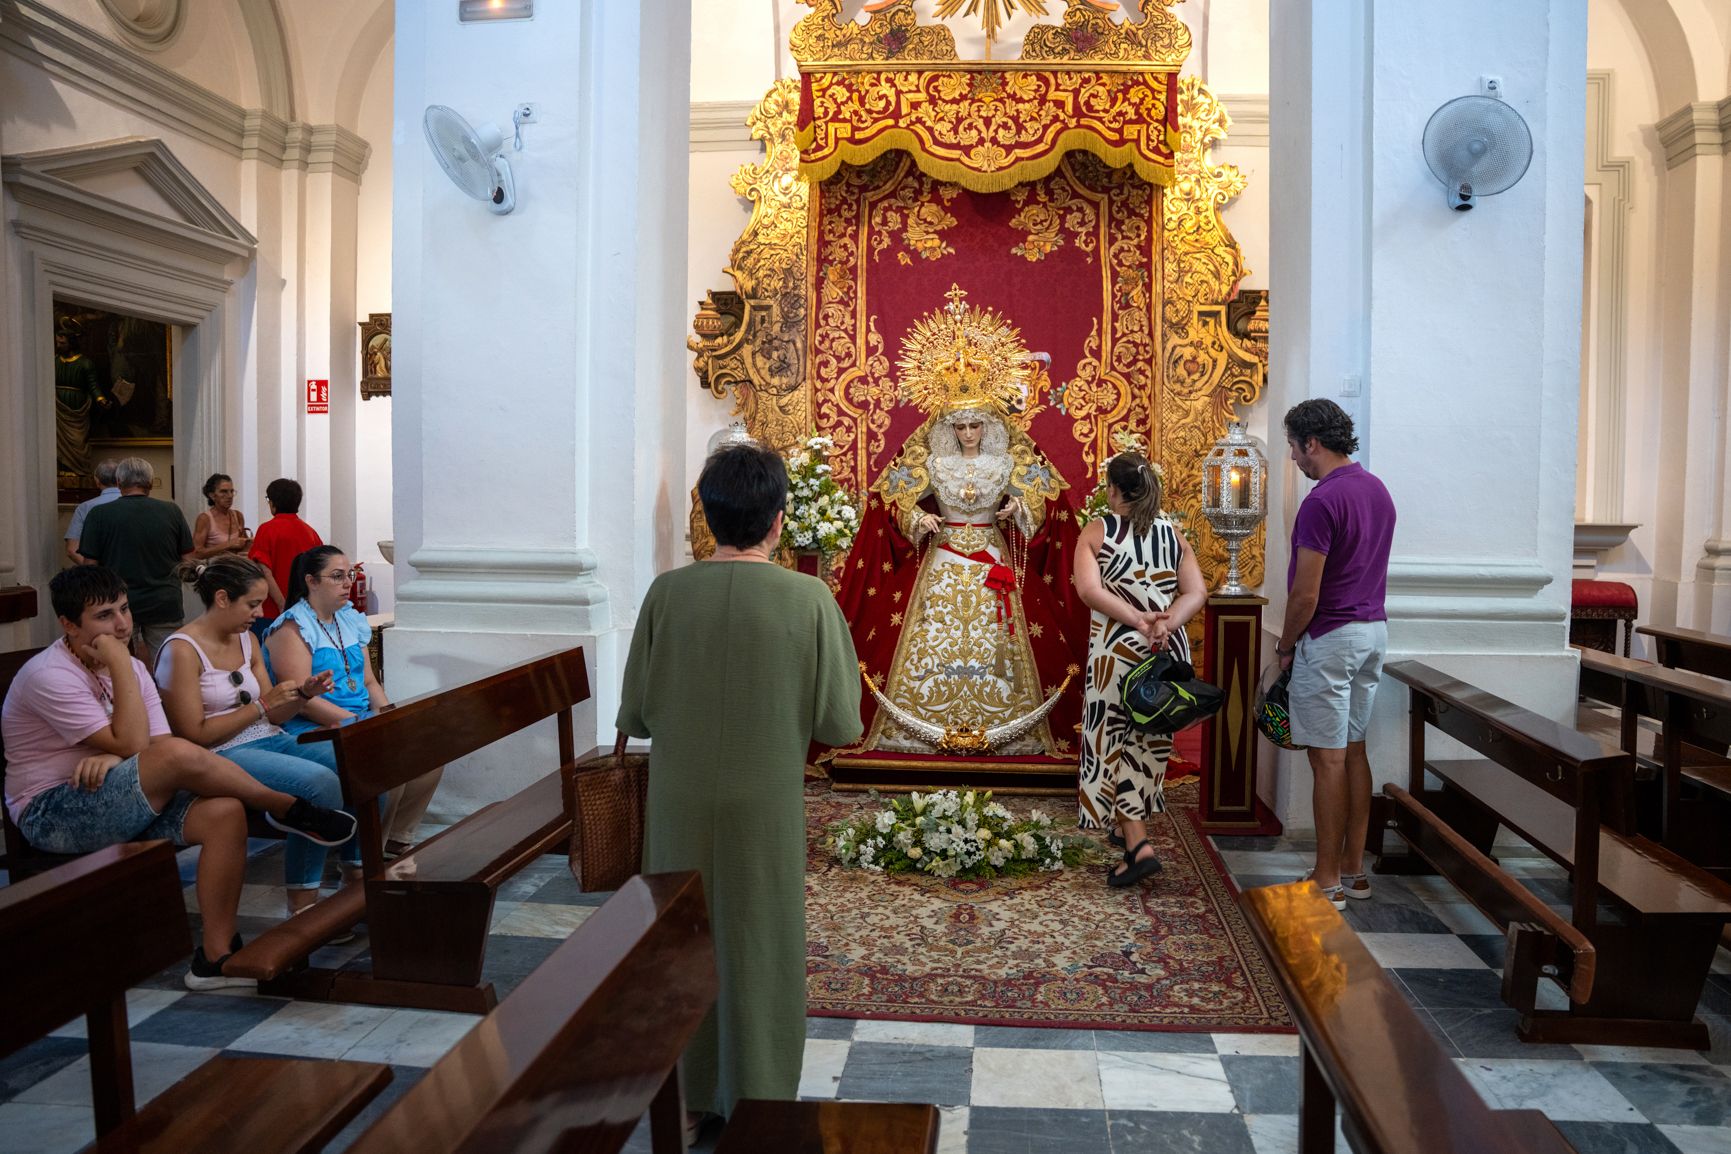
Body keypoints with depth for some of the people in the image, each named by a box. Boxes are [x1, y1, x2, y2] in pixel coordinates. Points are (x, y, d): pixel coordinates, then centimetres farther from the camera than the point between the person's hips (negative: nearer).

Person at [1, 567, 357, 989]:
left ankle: (216, 955, -16)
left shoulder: (130, 666, 9)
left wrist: (113, 757, -21)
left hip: (119, 801, 7)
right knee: (178, 755, -32)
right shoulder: (50, 676, -15)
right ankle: (289, 810, -13)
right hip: (53, 814, -7)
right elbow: (134, 744, -23)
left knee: (225, 812, -21)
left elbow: (158, 747, 1)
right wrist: (121, 665, -21)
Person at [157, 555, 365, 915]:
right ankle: (302, 900, -17)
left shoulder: (247, 640, 13)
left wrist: (303, 694, -4)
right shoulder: (182, 650, -10)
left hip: (270, 741, 8)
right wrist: (261, 706, -13)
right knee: (320, 781, -31)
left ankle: (357, 870, 3)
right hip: (222, 756, -7)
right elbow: (195, 735, -13)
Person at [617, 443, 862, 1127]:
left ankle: (689, 1097, 34)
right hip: (764, 807, -2)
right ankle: (758, 1105, 27)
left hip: (679, 807, 2)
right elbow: (840, 725, -10)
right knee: (758, 954, 14)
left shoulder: (666, 593, -9)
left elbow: (633, 717, -3)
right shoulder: (808, 599, -14)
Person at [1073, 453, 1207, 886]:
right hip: (1169, 651, 4)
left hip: (1117, 649, -4)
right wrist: (1166, 623, -14)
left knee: (1115, 742, 4)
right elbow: (1196, 592, -3)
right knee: (1149, 742, 17)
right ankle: (1133, 828, 32)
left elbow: (1088, 588, -18)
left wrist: (1138, 618, -17)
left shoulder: (1098, 530, -3)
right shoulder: (1173, 533, 7)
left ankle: (1139, 846, -6)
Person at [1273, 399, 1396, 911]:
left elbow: (1305, 593, -20)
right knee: (1354, 751, 14)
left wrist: (1285, 645, -4)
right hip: (1373, 629, 9)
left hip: (1329, 639, -9)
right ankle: (1354, 868, 23)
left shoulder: (1322, 500, -19)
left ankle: (1327, 881, 6)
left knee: (1328, 758, -2)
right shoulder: (1378, 490, 11)